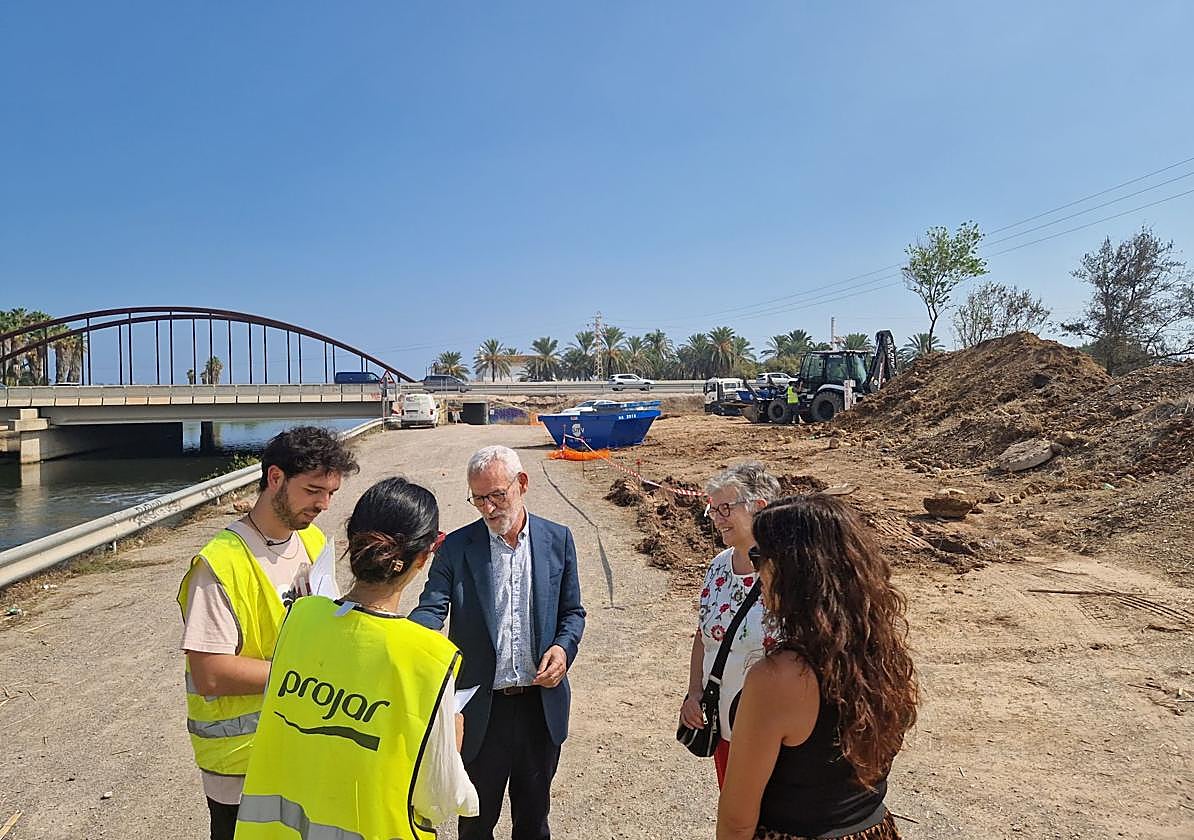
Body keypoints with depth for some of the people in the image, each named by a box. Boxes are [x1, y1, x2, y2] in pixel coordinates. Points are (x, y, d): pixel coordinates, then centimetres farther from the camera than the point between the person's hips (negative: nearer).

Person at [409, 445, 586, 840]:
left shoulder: (557, 540, -3)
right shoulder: (456, 547, -8)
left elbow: (573, 611, 5)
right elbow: (431, 610, -15)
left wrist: (564, 648, -15)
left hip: (541, 701, 1)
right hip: (481, 708, -1)